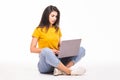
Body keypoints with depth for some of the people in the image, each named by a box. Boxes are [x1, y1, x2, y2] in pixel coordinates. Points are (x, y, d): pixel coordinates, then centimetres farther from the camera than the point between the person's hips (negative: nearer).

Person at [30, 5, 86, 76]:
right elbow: (32, 49, -5)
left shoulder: (57, 29, 15)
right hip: (45, 64, -5)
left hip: (58, 59, 5)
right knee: (46, 51, -40)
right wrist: (50, 50, -18)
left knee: (81, 50, -13)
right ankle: (69, 71, -34)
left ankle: (60, 70, -33)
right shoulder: (39, 30, 1)